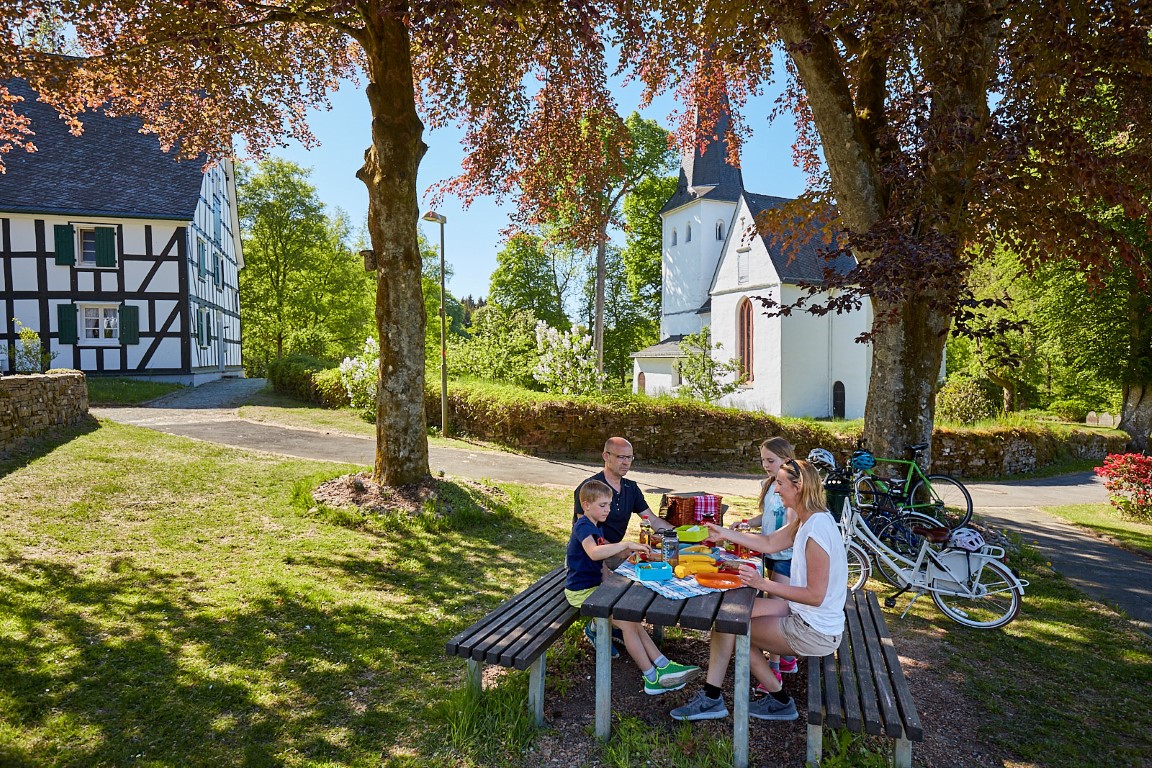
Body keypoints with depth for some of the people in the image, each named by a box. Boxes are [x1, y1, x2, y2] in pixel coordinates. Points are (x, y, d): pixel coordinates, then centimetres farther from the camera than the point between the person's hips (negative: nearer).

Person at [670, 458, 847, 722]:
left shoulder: (817, 527, -26)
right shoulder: (806, 520, 4)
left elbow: (816, 595, -25)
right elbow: (770, 543, 14)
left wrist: (764, 584, -25)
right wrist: (725, 533, 13)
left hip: (815, 631, -9)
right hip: (802, 614, 9)